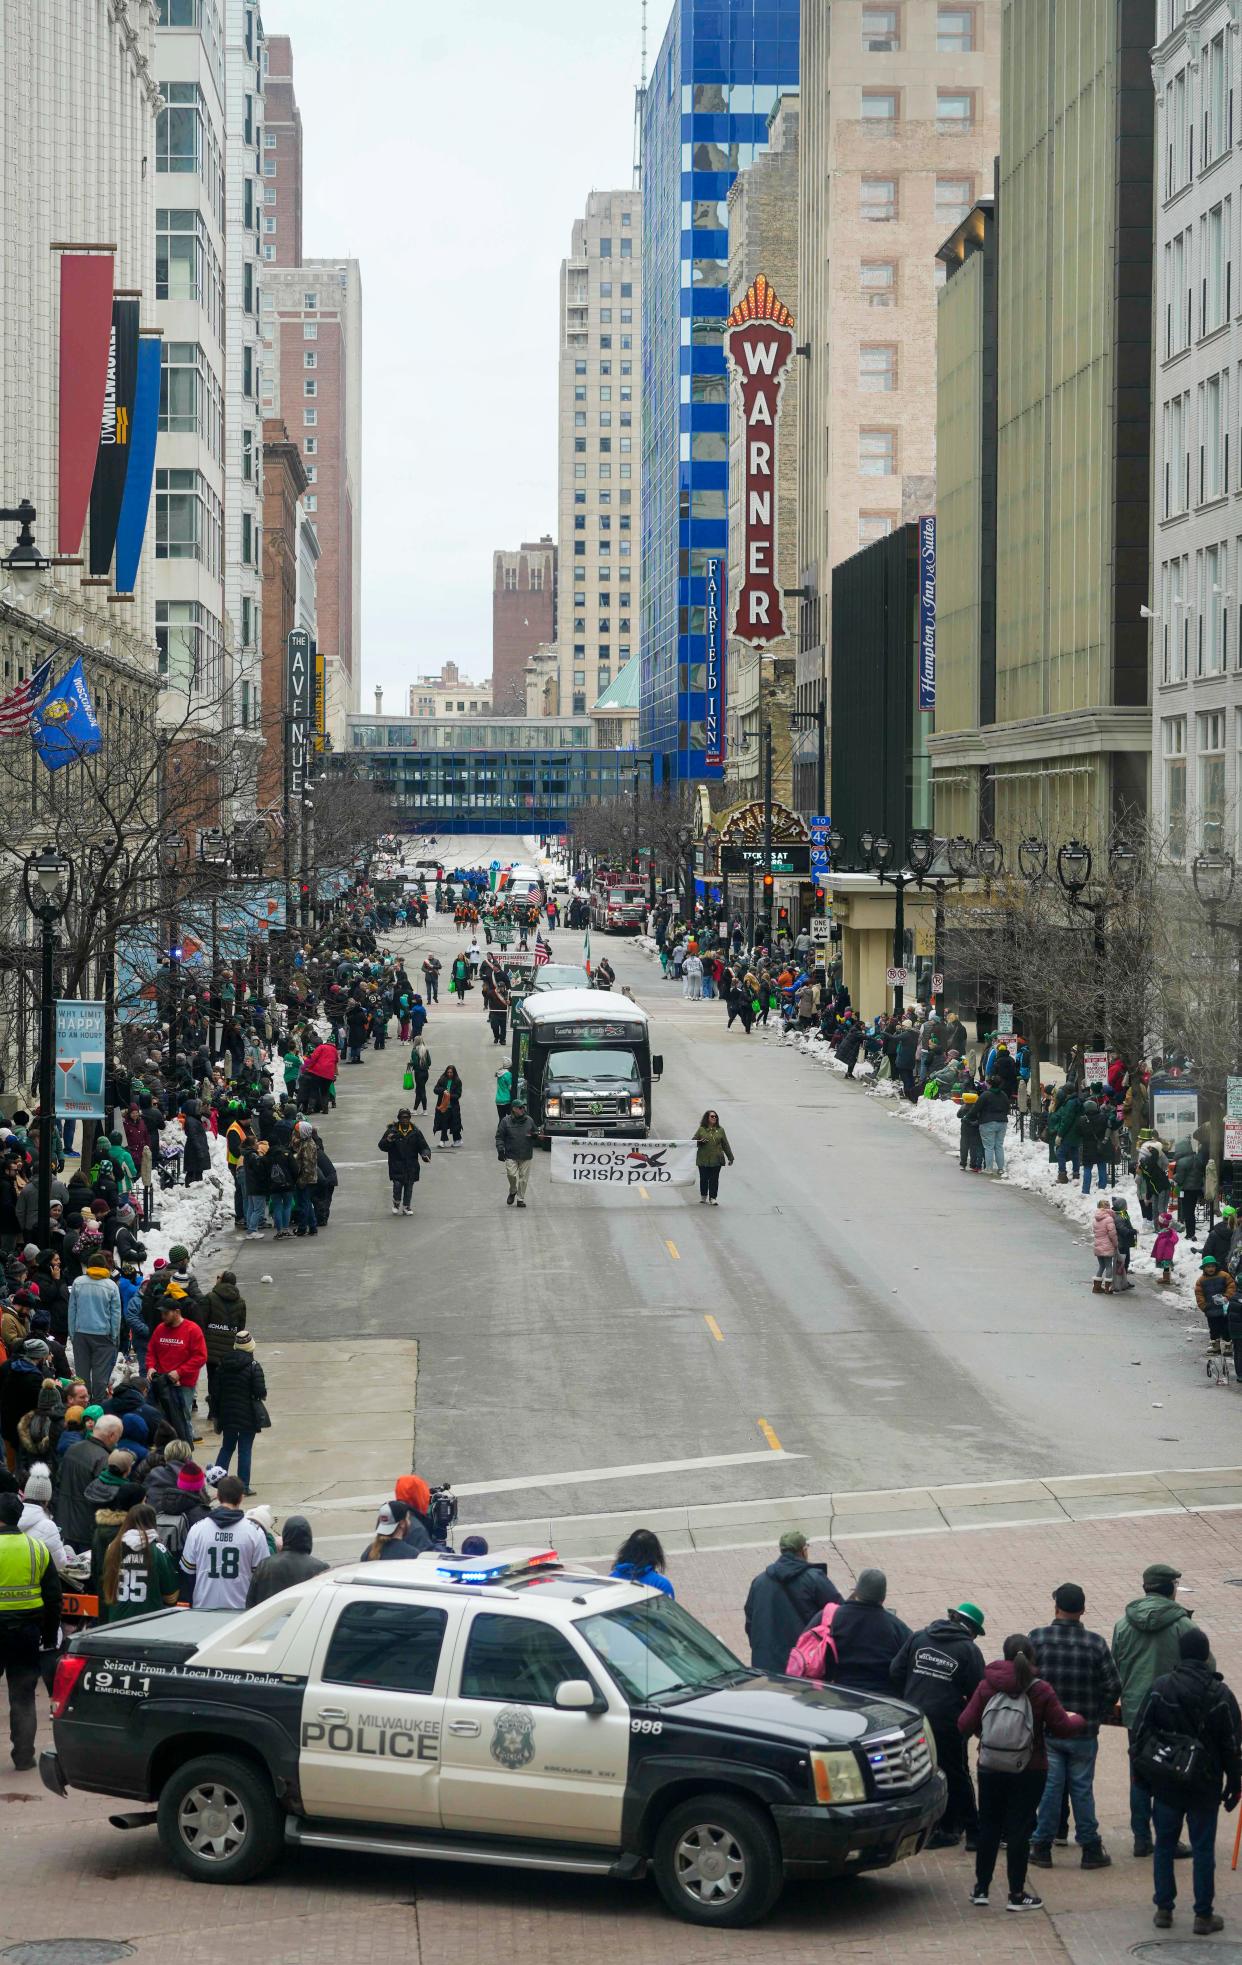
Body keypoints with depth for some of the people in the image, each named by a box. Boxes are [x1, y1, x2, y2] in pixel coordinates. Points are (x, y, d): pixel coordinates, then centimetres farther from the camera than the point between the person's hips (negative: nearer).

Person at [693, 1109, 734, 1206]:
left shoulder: (720, 1130, 7)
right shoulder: (701, 1129, 3)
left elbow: (725, 1144, 11)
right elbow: (693, 1142, 7)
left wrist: (730, 1157, 12)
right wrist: (700, 1142, -15)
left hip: (716, 1159, 1)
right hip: (703, 1159, -1)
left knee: (714, 1179, -2)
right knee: (704, 1178, 5)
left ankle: (712, 1198, 5)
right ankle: (703, 1196, 24)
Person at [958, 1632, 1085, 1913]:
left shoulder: (987, 1687, -6)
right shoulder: (1040, 1690, -11)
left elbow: (965, 1725, -7)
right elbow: (1062, 1728, -8)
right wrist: (1076, 1720, 14)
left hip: (990, 1770, 2)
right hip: (1028, 1773, -2)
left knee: (989, 1826, 14)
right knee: (1019, 1829, 4)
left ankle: (981, 1889, 19)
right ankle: (1017, 1894, 8)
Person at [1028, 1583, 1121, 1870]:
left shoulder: (1037, 1639, -8)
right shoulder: (1095, 1643, -5)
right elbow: (1113, 1687, -5)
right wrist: (1099, 1716, 10)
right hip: (1084, 1732, 0)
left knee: (1049, 1787, 6)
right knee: (1082, 1788, 9)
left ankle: (1042, 1846, 10)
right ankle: (1091, 1848, 14)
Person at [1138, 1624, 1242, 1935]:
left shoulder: (1160, 1688, -8)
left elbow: (1141, 1733, -3)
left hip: (1166, 1784, 1)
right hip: (1205, 1787, -1)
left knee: (1164, 1845, 13)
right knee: (1203, 1849, 6)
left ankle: (1163, 1909, 16)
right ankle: (1204, 1915, 9)